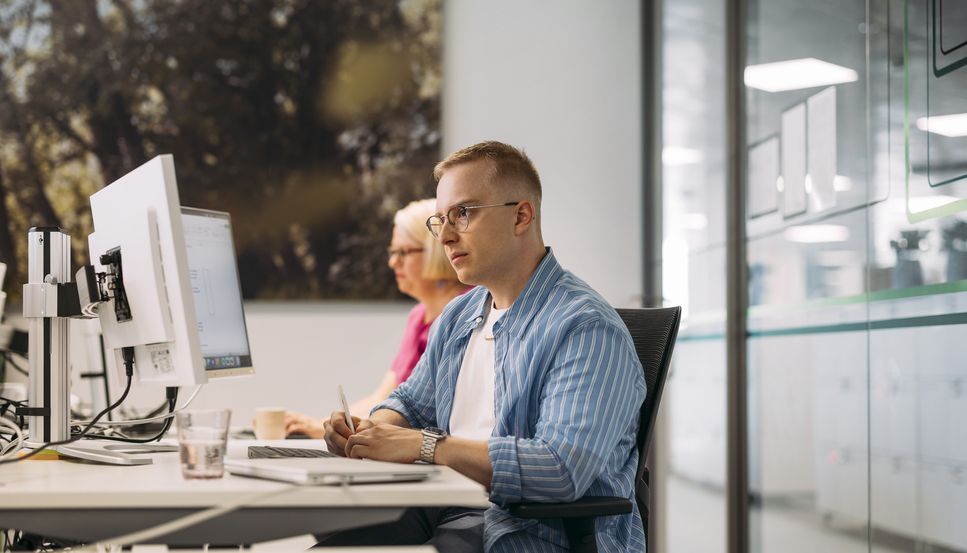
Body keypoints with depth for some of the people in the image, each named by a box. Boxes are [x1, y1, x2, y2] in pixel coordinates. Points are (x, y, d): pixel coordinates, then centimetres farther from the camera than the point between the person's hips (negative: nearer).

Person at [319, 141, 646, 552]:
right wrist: (368, 430, 5)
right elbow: (412, 403, 31)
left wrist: (425, 446, -23)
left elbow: (562, 470, -25)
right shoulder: (457, 317, 18)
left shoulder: (587, 329, -13)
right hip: (446, 509, 7)